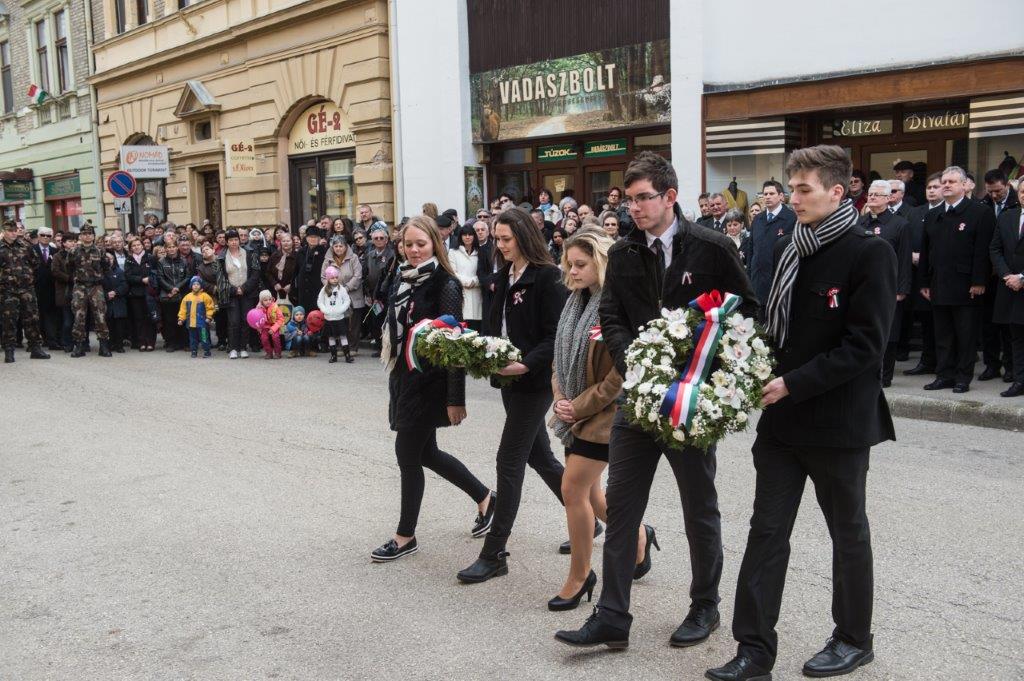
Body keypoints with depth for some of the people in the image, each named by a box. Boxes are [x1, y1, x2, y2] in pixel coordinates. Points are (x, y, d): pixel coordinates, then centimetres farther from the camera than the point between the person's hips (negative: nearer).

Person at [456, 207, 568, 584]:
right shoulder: (504, 277, 11)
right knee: (539, 457, 16)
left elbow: (556, 336, -17)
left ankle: (494, 554, 3)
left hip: (535, 381, -9)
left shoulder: (546, 277, -13)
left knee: (509, 462, -6)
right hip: (511, 379, 9)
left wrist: (526, 364, -28)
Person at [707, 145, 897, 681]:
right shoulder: (788, 251, 8)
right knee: (767, 530, 5)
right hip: (782, 418, 6)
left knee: (848, 532, 13)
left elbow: (864, 345, -18)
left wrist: (793, 384, -21)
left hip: (839, 421, -6)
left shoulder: (869, 254, -12)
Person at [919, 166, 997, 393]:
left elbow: (983, 251, -9)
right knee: (943, 336, 9)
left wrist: (979, 282, -15)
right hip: (939, 287, 5)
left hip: (966, 287, -5)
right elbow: (925, 252, 15)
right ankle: (944, 375, 16)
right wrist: (925, 283, 10)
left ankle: (963, 378, 9)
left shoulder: (981, 212, -3)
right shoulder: (933, 216, 15)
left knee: (967, 336, 2)